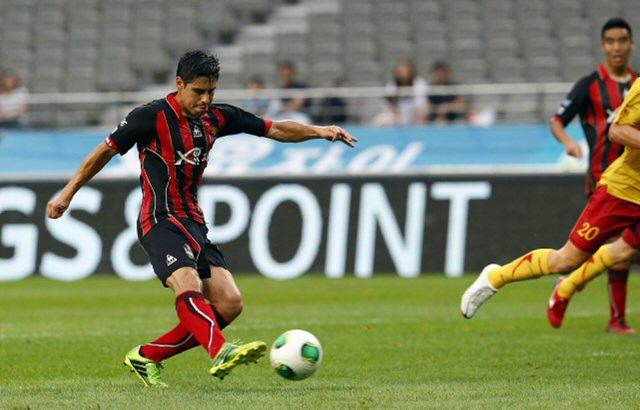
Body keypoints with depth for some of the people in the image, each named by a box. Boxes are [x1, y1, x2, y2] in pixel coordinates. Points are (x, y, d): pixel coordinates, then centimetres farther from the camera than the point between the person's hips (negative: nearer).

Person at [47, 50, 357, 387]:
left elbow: (274, 129, 15)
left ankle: (146, 357, 4)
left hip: (193, 223, 7)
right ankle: (220, 353, -55)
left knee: (229, 303, -5)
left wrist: (319, 131, 1)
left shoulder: (216, 118, 9)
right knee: (188, 284, -31)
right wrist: (67, 194, 3)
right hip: (160, 221, -7)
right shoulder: (152, 117, -8)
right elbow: (106, 151, 0)